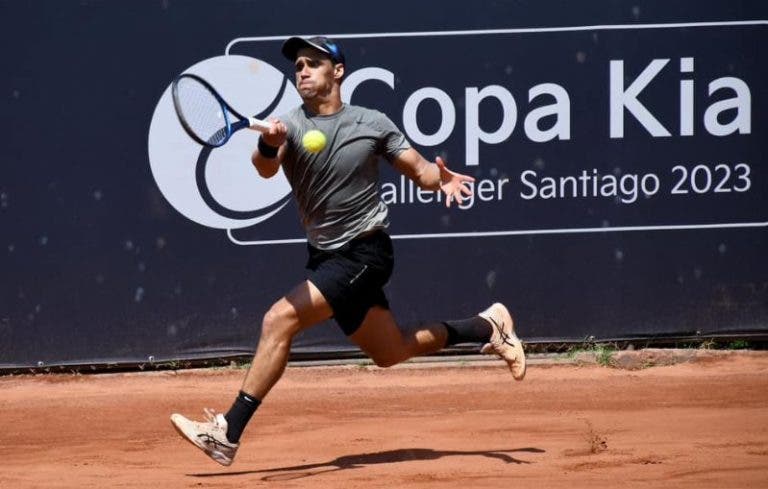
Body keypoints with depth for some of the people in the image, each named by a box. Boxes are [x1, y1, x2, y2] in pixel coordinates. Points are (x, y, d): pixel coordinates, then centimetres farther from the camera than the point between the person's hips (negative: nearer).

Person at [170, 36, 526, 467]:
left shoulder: (373, 124, -5)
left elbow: (419, 169, 2)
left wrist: (443, 180, -21)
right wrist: (268, 146, -46)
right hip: (326, 256, 5)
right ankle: (488, 326, 38)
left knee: (279, 320, -20)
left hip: (366, 250, -5)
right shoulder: (290, 126, -2)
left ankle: (228, 433, -19)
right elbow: (265, 169, -22)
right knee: (390, 351, 16)